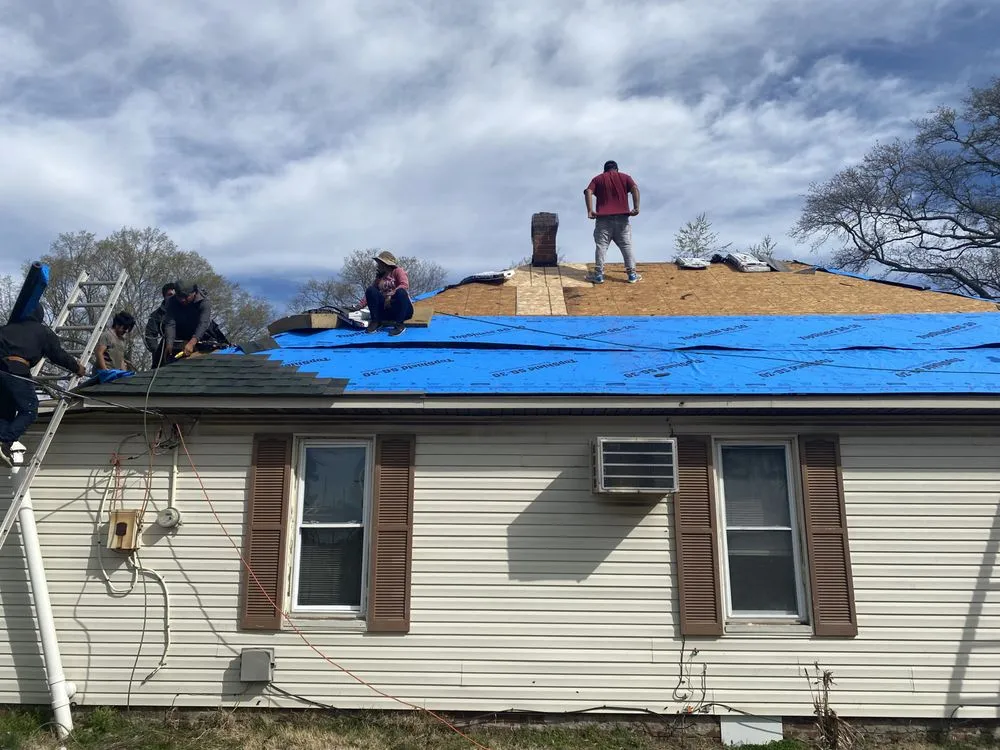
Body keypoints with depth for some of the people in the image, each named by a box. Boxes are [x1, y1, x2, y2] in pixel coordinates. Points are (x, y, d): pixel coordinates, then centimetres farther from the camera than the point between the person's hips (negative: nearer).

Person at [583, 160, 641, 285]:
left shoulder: (597, 179, 13)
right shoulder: (625, 177, 13)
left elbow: (588, 192, -4)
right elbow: (635, 189, -4)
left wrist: (590, 210, -11)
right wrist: (636, 208, -9)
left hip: (603, 218, 0)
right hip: (622, 217, 1)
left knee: (601, 246, 2)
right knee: (626, 246, 5)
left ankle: (599, 274, 0)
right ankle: (632, 274, 6)